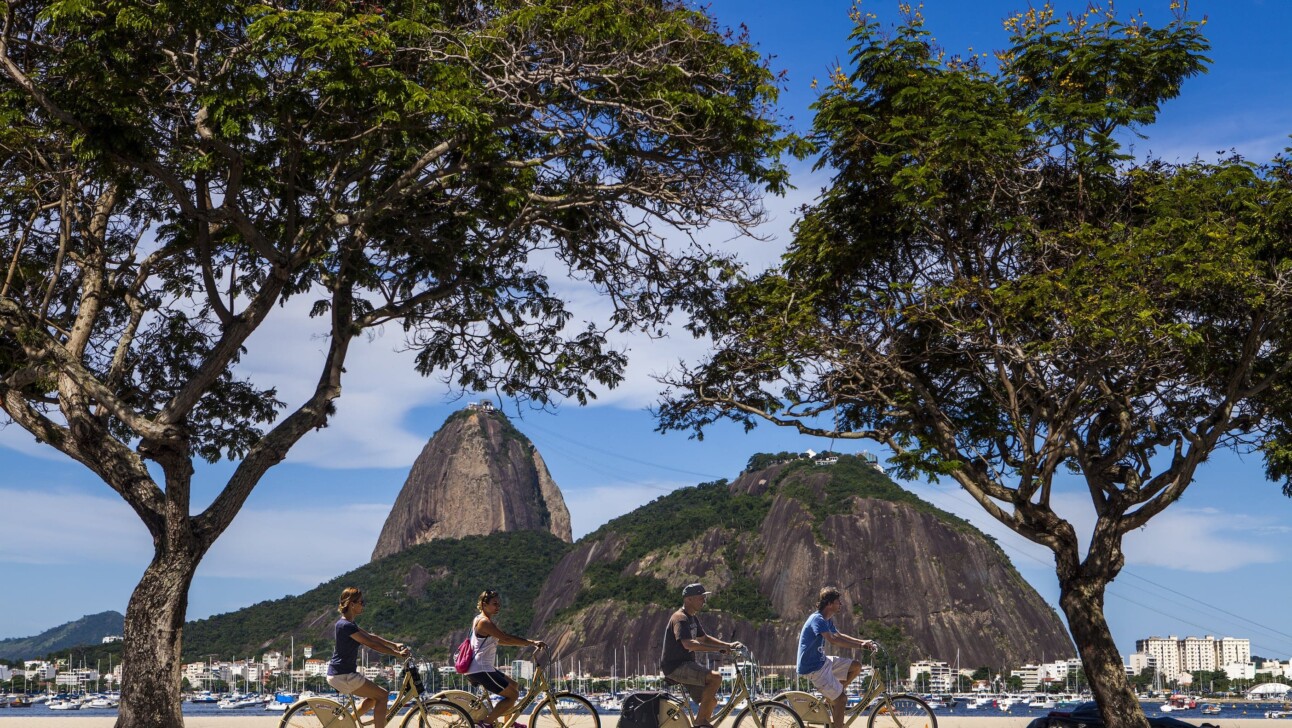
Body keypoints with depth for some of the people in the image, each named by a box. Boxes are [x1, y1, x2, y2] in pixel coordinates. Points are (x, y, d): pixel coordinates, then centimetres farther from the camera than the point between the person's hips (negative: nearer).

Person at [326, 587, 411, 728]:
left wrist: (394, 645, 11)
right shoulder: (346, 626, -20)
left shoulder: (347, 623, 12)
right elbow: (371, 644, -20)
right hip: (343, 675, -10)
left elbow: (370, 636, 17)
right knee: (382, 696, -6)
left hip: (339, 674, 10)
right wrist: (397, 653, -15)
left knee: (374, 696, 18)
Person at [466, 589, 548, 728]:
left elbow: (501, 640, 18)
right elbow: (507, 638, -23)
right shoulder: (485, 622, -17)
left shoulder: (479, 620, 16)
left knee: (514, 686, 19)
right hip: (481, 670, -11)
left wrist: (528, 643, 12)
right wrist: (531, 642, -19)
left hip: (481, 668, 11)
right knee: (513, 694, -6)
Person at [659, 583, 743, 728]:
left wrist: (728, 645, 12)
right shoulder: (680, 618, -17)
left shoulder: (693, 618, 16)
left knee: (711, 700, 7)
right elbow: (688, 644, -31)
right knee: (715, 678, -26)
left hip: (686, 665, 10)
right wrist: (719, 648, -31)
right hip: (676, 667, -10)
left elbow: (704, 638, 26)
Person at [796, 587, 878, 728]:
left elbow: (839, 635, 25)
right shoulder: (817, 619, -22)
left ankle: (832, 696, 13)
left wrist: (863, 642, 10)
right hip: (814, 667, -9)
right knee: (841, 699, -10)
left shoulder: (827, 620, 9)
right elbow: (832, 640, -36)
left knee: (856, 667, 6)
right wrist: (860, 646, -36)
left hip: (823, 661, 9)